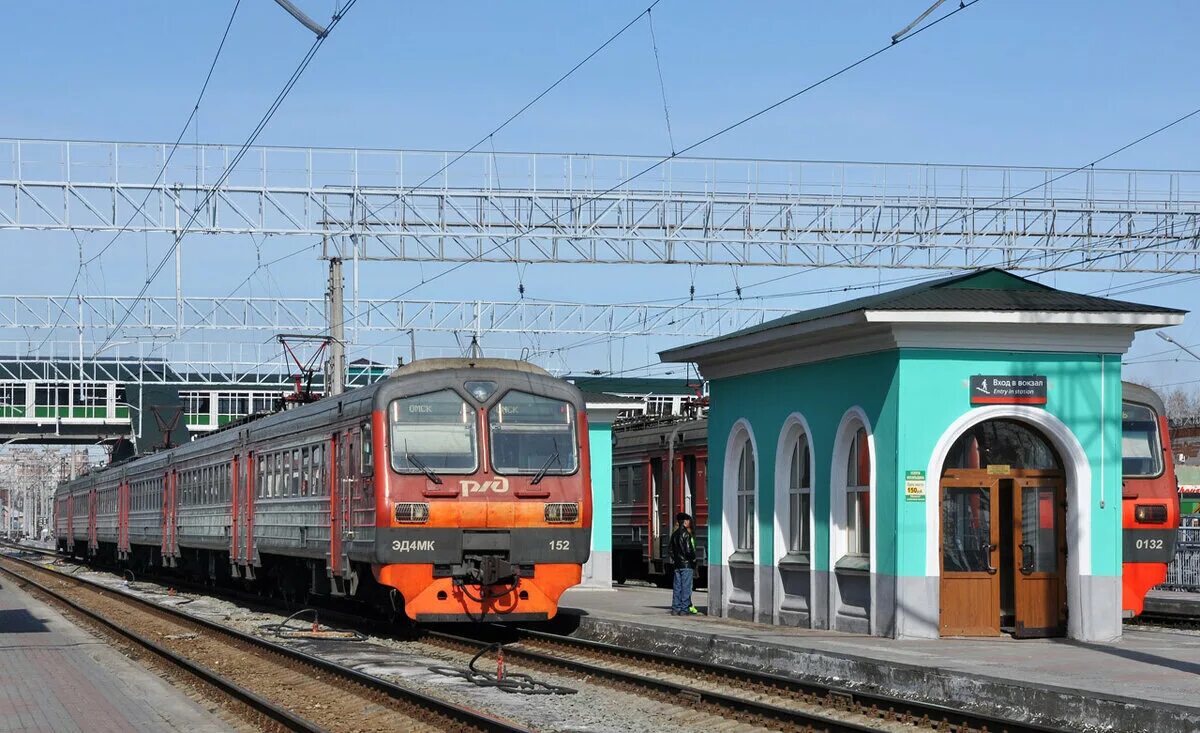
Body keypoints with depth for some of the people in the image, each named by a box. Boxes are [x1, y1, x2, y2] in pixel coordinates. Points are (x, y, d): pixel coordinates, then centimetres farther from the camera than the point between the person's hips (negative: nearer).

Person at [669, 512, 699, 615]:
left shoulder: (674, 534, 11)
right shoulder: (686, 534, -11)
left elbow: (671, 550, 13)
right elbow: (689, 550, -15)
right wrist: (693, 560, 0)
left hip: (677, 564, 7)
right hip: (686, 564, -7)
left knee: (677, 587, 8)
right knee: (686, 587, -4)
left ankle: (675, 609, 7)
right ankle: (684, 609, -5)